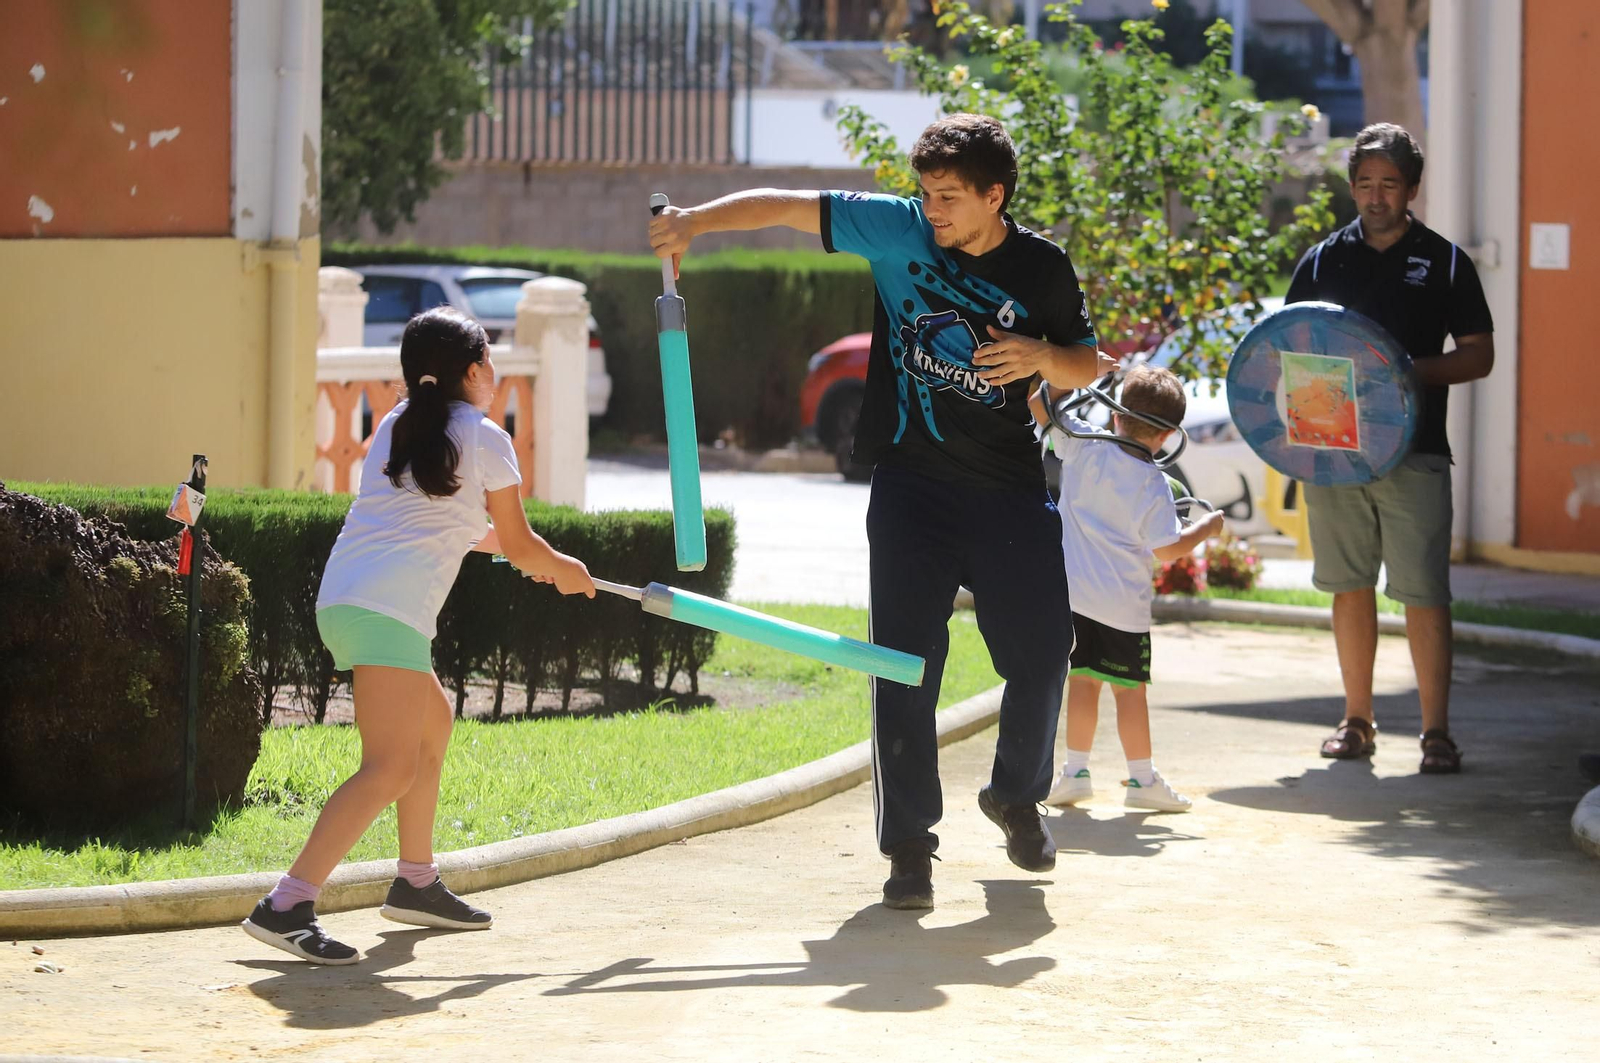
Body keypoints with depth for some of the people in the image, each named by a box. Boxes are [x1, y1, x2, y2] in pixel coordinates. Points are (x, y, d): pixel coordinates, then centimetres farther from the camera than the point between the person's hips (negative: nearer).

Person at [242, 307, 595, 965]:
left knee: (434, 723, 27)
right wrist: (566, 571, 31)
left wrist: (490, 539, 49)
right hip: (389, 609, -9)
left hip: (344, 601, 9)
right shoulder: (485, 440, 1)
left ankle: (416, 883, 33)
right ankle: (286, 906, -28)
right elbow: (520, 545, 10)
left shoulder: (395, 428, 20)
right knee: (392, 768, -15)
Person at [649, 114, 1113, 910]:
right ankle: (909, 845, -1)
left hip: (1010, 491, 1)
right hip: (912, 485, -1)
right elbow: (788, 207, -4)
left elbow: (1086, 368, 9)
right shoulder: (899, 231, -3)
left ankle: (1017, 798, 31)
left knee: (1042, 650, 4)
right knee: (906, 665, -6)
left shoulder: (1042, 268, -1)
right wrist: (696, 220, -17)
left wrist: (1043, 356, -13)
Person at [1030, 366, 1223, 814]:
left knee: (1082, 679, 11)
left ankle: (1076, 770, 12)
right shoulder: (1153, 484, -12)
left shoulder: (1084, 445, -5)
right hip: (1123, 601, -3)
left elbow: (1039, 404, 1)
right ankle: (1142, 778, 10)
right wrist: (1207, 526, 7)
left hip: (1073, 590, 3)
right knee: (1128, 687, 4)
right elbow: (1168, 548, -9)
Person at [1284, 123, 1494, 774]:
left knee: (1424, 593, -7)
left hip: (1413, 451, -3)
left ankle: (1436, 731, -4)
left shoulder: (1444, 262, 4)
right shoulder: (1322, 261, 10)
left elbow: (1479, 355, 3)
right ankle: (1356, 721, 17)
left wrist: (1412, 370, -13)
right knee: (1350, 587, 8)